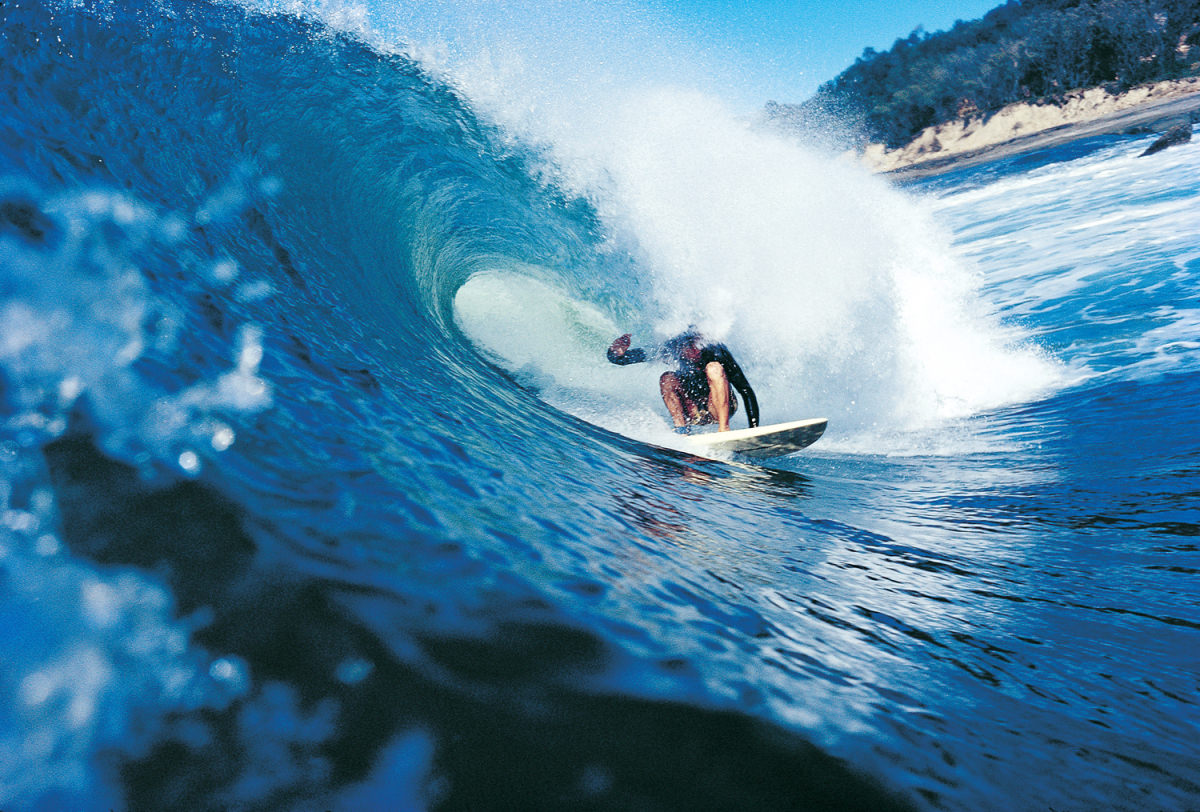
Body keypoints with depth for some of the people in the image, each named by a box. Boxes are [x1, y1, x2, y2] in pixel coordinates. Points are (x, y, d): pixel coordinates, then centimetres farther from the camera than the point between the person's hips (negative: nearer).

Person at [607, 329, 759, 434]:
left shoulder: (717, 351, -21)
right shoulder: (673, 348, -14)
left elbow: (746, 392, -19)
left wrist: (753, 432, -24)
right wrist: (617, 354, -30)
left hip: (720, 408, -2)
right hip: (693, 414, 3)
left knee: (714, 367, -28)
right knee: (667, 378, -21)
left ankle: (724, 428, -32)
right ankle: (682, 429, -24)